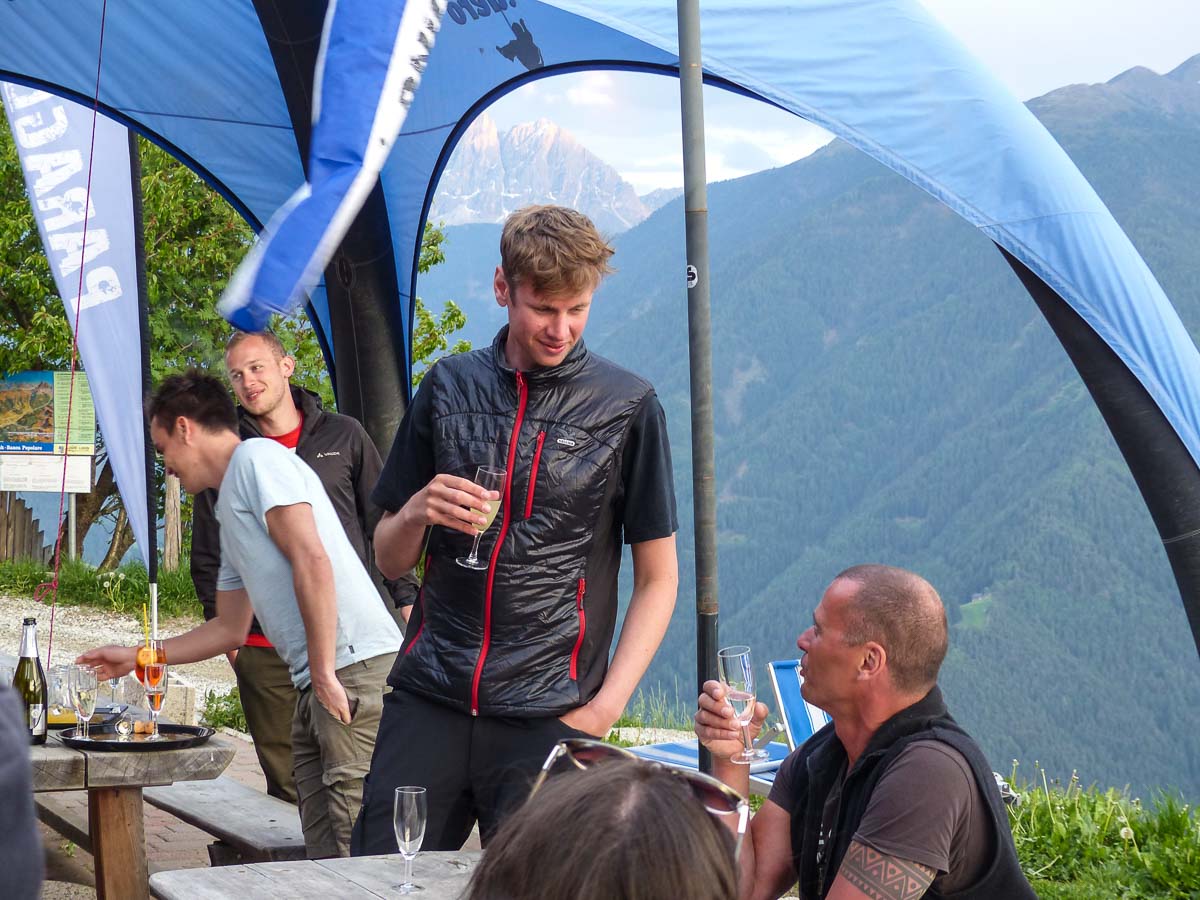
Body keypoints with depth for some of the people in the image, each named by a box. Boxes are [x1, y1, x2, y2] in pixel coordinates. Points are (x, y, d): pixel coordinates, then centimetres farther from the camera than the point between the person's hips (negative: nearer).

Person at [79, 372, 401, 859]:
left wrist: (324, 673, -17)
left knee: (356, 851, -12)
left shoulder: (257, 457, -3)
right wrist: (136, 657, 38)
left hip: (356, 668, -10)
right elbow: (230, 628, 34)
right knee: (324, 852, 6)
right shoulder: (230, 509, 26)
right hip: (320, 680, 10)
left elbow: (312, 562, -16)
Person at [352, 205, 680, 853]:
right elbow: (389, 560, 14)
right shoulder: (449, 387, 8)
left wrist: (605, 707, -8)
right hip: (428, 701, 2)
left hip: (549, 717, -2)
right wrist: (416, 514, -9)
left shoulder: (628, 407, 1)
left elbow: (657, 578, 3)